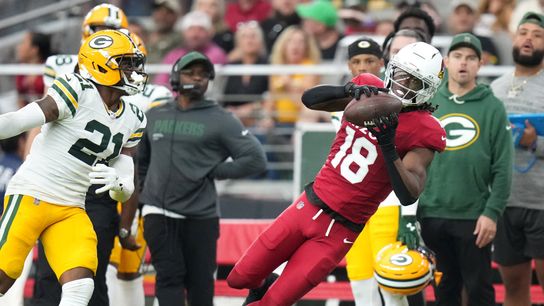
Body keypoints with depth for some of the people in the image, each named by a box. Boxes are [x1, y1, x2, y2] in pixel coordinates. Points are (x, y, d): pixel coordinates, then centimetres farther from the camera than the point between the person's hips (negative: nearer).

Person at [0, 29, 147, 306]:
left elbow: (125, 192, 10)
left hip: (71, 210, 6)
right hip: (31, 196, -6)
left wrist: (116, 182, -14)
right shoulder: (78, 91, -11)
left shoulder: (132, 121, 10)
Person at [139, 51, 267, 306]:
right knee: (169, 277, -5)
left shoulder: (220, 120, -2)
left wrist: (213, 171, -7)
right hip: (158, 214, 3)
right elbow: (141, 160, 26)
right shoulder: (154, 116, 12)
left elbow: (255, 160, -7)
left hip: (200, 216, -3)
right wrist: (144, 191, 18)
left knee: (200, 282, 3)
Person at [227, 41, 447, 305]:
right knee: (240, 278, 12)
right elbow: (310, 99, -8)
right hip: (309, 206, 5)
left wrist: (388, 147, -31)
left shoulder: (421, 132, -13)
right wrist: (349, 90, -25)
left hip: (339, 231, -4)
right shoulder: (369, 90, 1)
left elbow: (409, 196, -22)